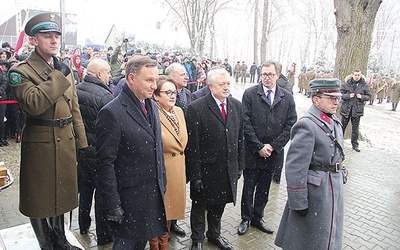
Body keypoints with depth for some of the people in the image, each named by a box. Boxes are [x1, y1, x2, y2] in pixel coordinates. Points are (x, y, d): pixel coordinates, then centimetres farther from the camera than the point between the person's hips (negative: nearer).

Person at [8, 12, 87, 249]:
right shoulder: (21, 71, -10)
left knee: (61, 193, 19)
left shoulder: (64, 70, 10)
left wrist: (80, 142, 10)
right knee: (40, 198, 9)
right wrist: (57, 76, -23)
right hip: (40, 144, -6)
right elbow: (33, 104, -29)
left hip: (65, 142, 6)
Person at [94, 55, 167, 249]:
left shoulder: (151, 105, 6)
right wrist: (112, 204, -16)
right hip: (129, 196, -7)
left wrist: (162, 182, 14)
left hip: (153, 193, 7)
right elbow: (104, 162, -18)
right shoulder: (112, 112, -19)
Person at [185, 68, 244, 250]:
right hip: (206, 170, -4)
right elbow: (192, 145, -15)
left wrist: (240, 165, 8)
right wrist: (195, 174, -14)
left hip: (229, 169, 5)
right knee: (199, 206, 16)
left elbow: (240, 138, 8)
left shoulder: (236, 106, 2)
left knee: (219, 204, 22)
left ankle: (214, 235, 47)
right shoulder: (195, 108, -16)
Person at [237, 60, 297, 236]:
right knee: (248, 188, 11)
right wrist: (258, 147, -13)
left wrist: (273, 146, -10)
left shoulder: (287, 97, 2)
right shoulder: (250, 94, -6)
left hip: (273, 153, 2)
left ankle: (258, 218, 35)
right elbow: (246, 123, -10)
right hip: (252, 152, -2)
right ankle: (246, 218, 30)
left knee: (264, 189, 17)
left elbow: (290, 125, -1)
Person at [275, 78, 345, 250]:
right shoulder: (306, 125, -22)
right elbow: (295, 167, -23)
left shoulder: (335, 122, 6)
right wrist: (299, 202, -20)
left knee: (328, 236, 24)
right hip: (315, 189, -8)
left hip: (334, 188, 8)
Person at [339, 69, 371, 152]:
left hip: (357, 109, 1)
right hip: (346, 108, -1)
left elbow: (369, 96, 6)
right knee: (342, 126, 8)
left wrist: (362, 97, -13)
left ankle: (355, 144, 19)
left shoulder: (364, 85, 1)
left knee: (355, 128, 8)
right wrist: (348, 96, -17)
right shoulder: (347, 84, -3)